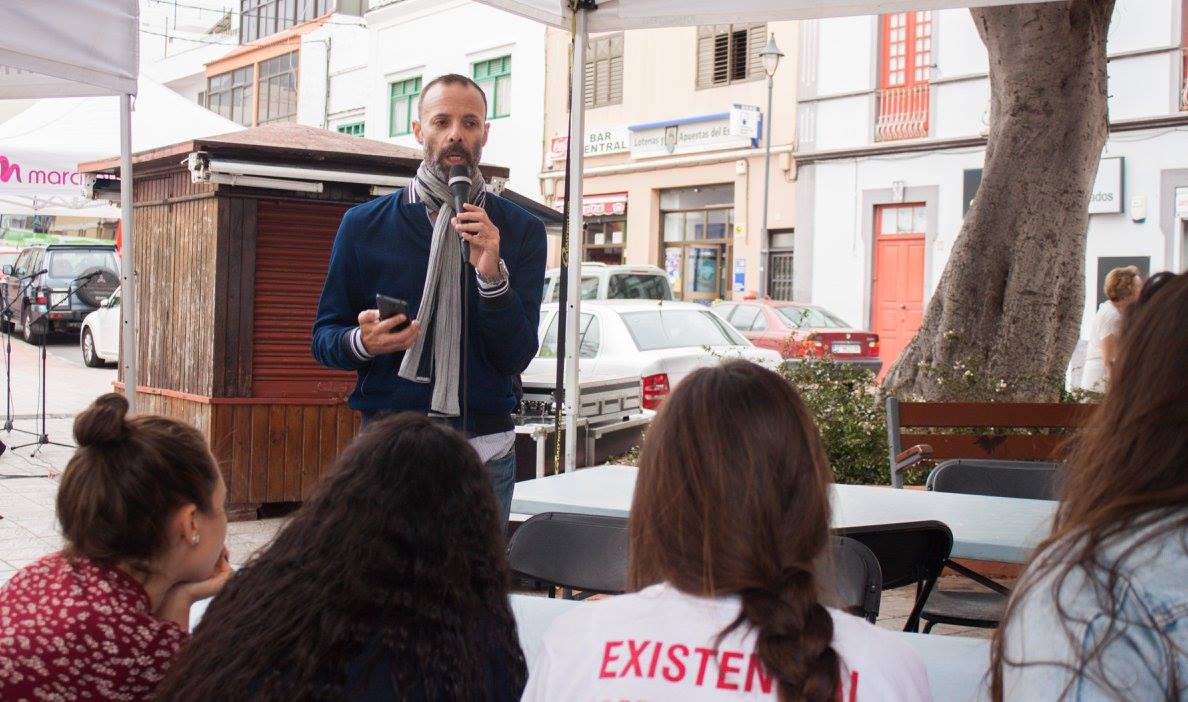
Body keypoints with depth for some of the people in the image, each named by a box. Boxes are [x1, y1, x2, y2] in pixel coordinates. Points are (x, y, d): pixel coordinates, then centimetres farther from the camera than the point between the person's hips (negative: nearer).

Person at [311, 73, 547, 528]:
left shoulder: (521, 230, 3)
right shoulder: (364, 225, 3)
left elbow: (516, 357, -5)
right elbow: (324, 336, 6)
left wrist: (492, 274, -21)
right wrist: (361, 342, -17)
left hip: (485, 451, 1)